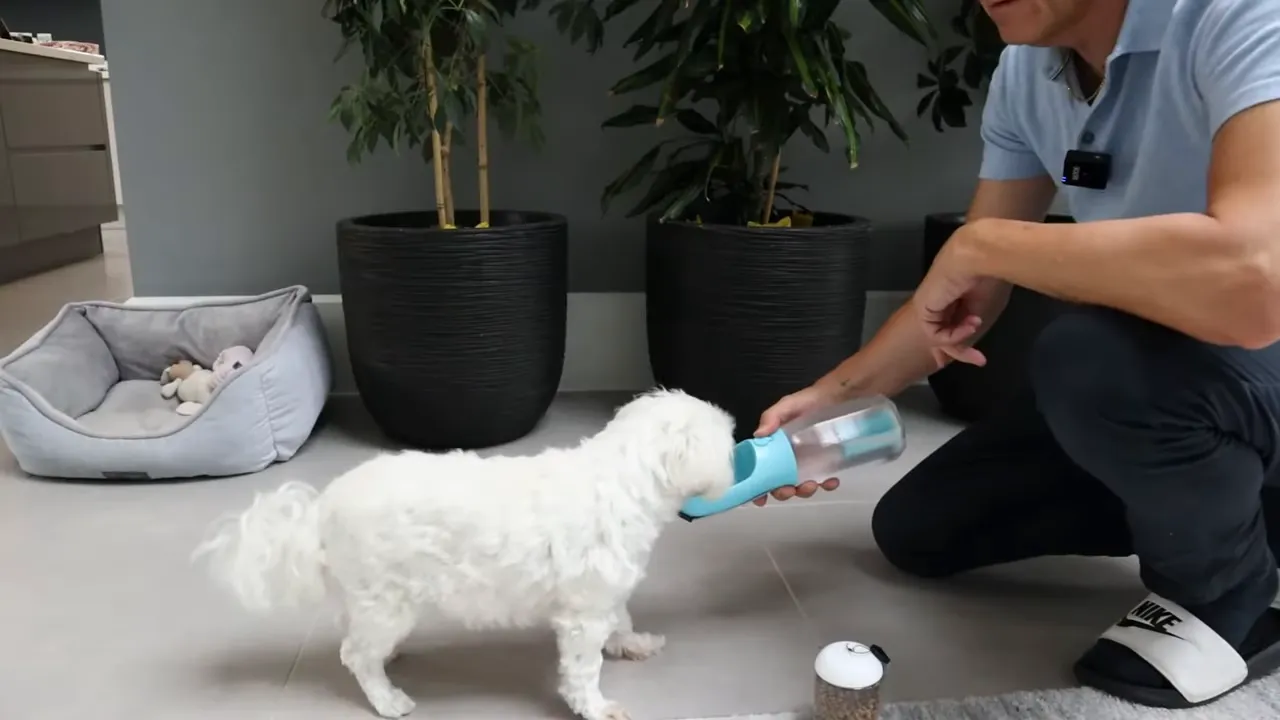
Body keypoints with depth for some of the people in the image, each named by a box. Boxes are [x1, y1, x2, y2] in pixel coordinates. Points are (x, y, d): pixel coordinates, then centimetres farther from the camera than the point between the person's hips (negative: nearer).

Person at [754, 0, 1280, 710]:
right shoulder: (1025, 73, -4)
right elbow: (966, 291, 3)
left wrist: (980, 243, -30)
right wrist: (832, 395, -8)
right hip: (1139, 387, 7)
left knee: (1090, 356, -38)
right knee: (915, 529, 8)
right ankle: (1211, 508, 16)